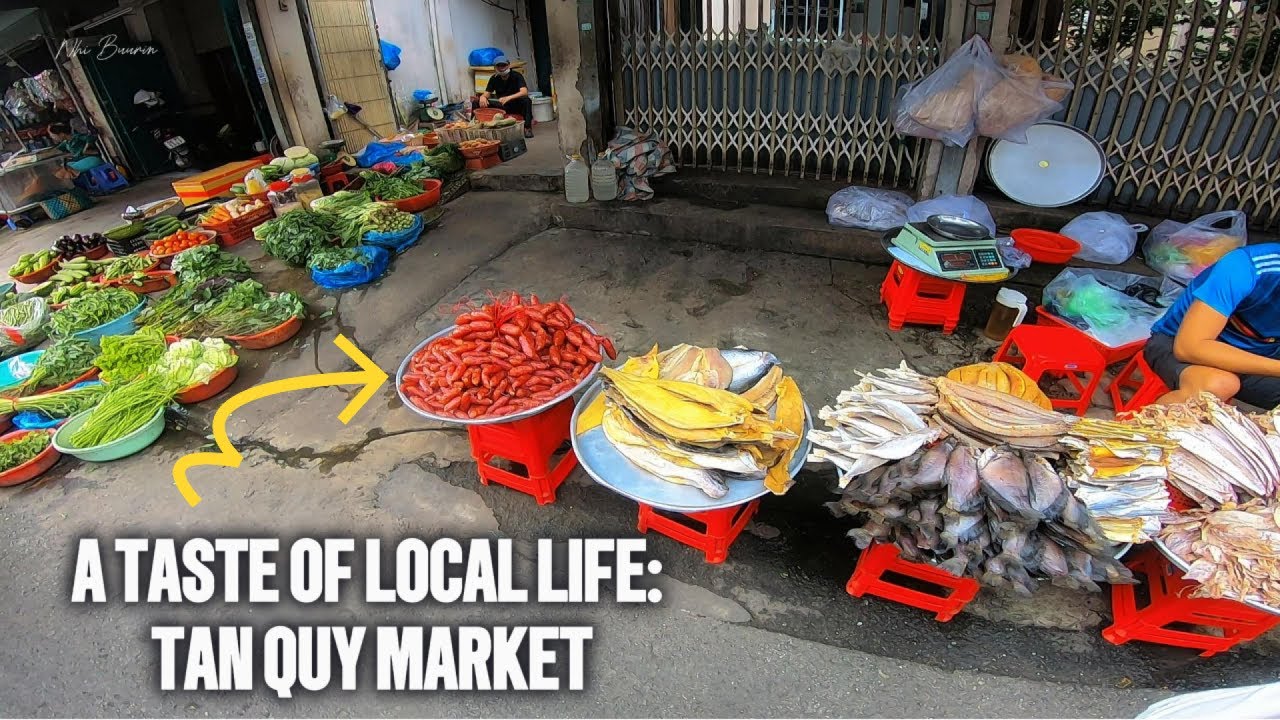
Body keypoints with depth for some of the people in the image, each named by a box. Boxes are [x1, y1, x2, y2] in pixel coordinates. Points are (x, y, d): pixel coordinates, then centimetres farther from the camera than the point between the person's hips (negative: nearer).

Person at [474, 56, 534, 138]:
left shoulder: (517, 76, -12)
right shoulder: (494, 79, 1)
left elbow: (524, 92, -27)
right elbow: (487, 93, 1)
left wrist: (508, 98, -44)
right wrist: (482, 97, -27)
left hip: (516, 106, -3)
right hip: (501, 107, 4)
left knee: (526, 101, -36)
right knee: (479, 102, -13)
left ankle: (527, 128, -28)